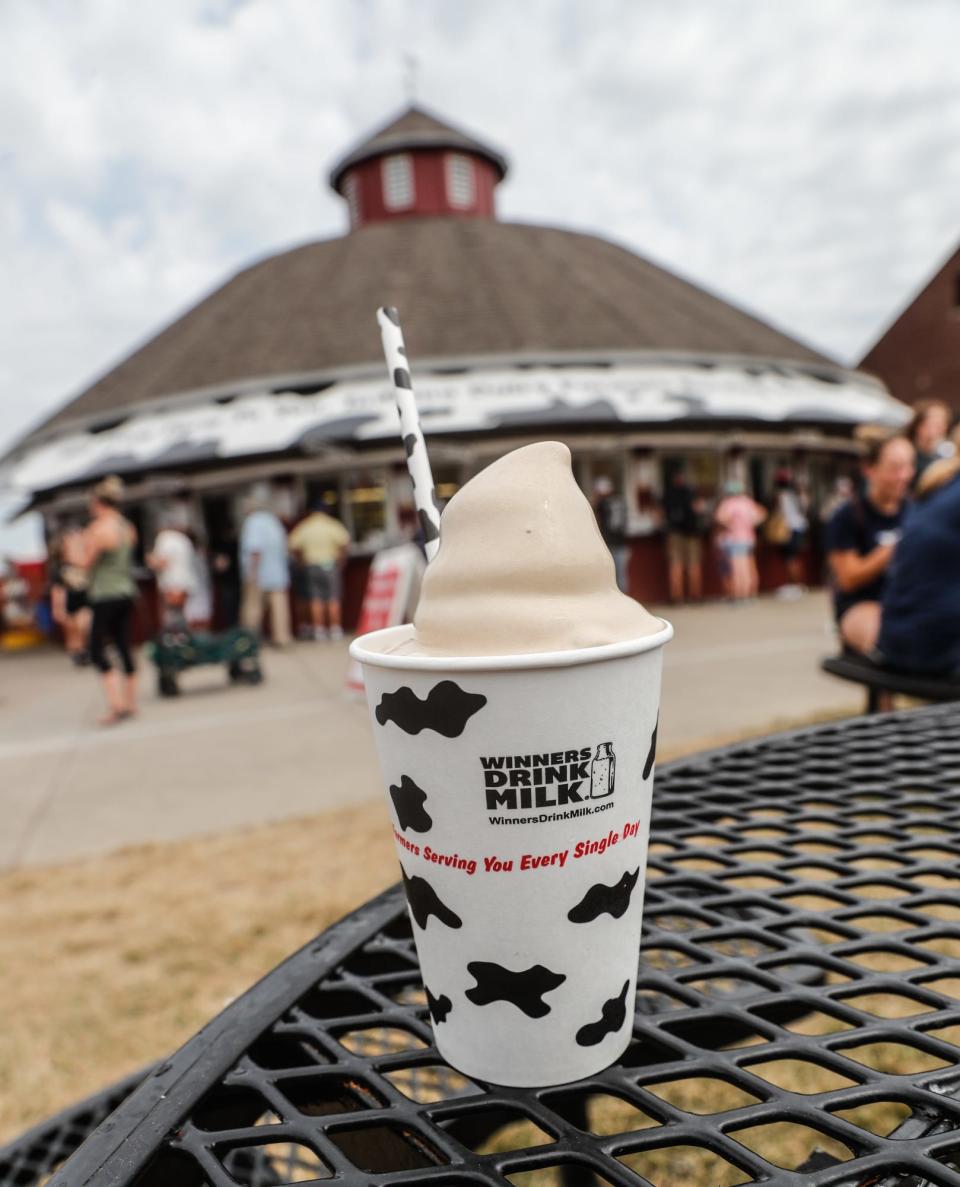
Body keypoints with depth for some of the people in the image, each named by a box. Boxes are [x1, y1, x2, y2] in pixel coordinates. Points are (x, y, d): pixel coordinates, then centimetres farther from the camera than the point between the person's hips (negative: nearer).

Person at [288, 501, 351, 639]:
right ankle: (335, 629, 4)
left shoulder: (303, 527, 4)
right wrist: (340, 561, -3)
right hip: (330, 564, -2)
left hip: (311, 565, 2)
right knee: (333, 599, 3)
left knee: (316, 600, 7)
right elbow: (344, 542, -16)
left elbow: (293, 546, -4)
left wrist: (302, 562, 7)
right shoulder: (333, 525, -3)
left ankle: (319, 629, 7)